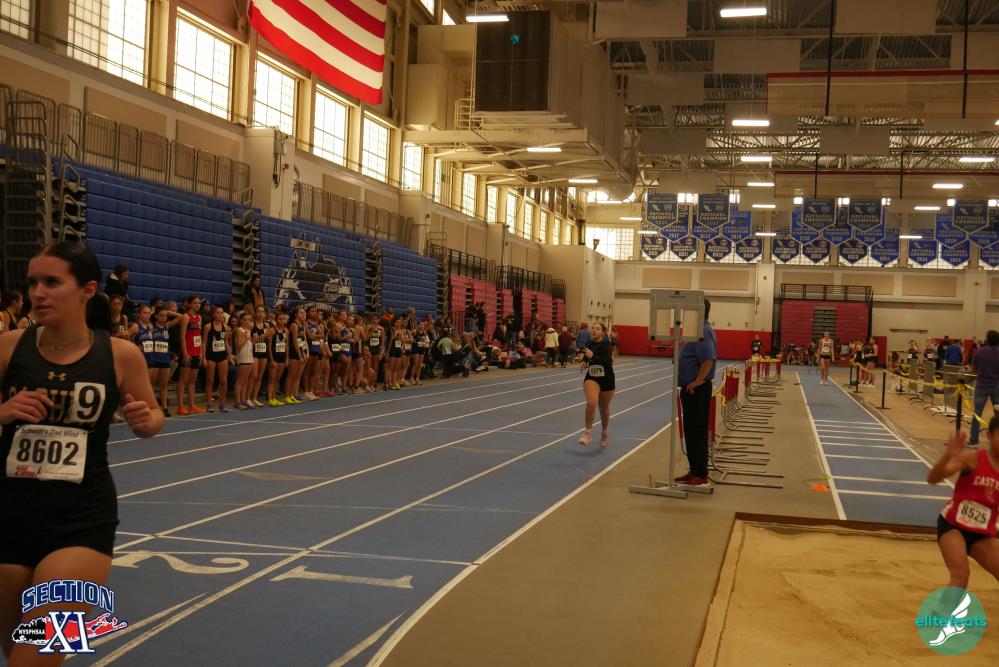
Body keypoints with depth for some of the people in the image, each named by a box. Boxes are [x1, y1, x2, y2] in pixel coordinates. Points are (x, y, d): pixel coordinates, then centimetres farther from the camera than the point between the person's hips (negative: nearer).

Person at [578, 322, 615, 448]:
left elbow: (608, 361, -31)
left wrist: (593, 356, -40)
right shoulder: (589, 344, 0)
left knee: (604, 409, 15)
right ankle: (588, 432, -13)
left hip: (606, 379, -2)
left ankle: (605, 431, 44)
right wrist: (583, 362, -1)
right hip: (591, 378, 2)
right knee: (591, 403, -27)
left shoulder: (606, 344, -16)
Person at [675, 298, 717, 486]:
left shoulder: (703, 331, -18)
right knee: (690, 431, 15)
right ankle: (694, 471, 22)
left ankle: (701, 475, 1)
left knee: (698, 432, -4)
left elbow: (708, 359, -30)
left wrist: (697, 381, -23)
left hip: (697, 390, -10)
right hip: (690, 389, 10)